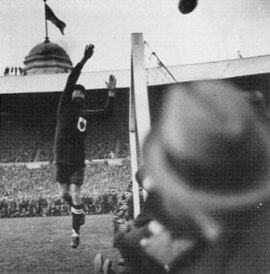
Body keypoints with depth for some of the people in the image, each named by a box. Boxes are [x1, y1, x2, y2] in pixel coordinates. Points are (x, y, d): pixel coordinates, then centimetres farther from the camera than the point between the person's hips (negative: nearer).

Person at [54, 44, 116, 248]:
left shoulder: (86, 113, 9)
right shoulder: (65, 106, 1)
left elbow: (107, 112, 9)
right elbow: (71, 81, -9)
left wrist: (111, 92, 4)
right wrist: (84, 60, -14)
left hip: (78, 161, 1)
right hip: (62, 160, 0)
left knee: (76, 196, -5)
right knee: (64, 194, 7)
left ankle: (76, 232, 7)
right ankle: (80, 209, 39)